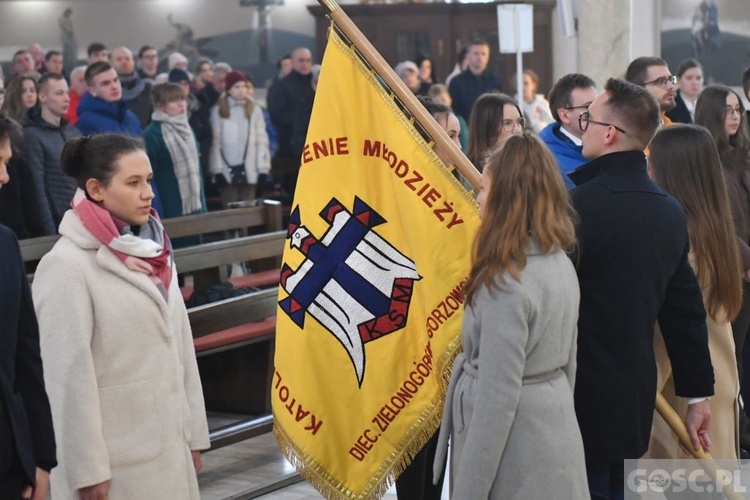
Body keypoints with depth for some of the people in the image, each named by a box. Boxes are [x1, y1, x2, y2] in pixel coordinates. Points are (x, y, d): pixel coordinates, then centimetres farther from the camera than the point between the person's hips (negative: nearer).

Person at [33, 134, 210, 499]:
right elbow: (70, 374, -15)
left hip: (169, 445, 6)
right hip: (116, 457, -6)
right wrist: (87, 468, -14)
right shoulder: (66, 265, -13)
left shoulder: (152, 250, 9)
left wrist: (193, 431, 11)